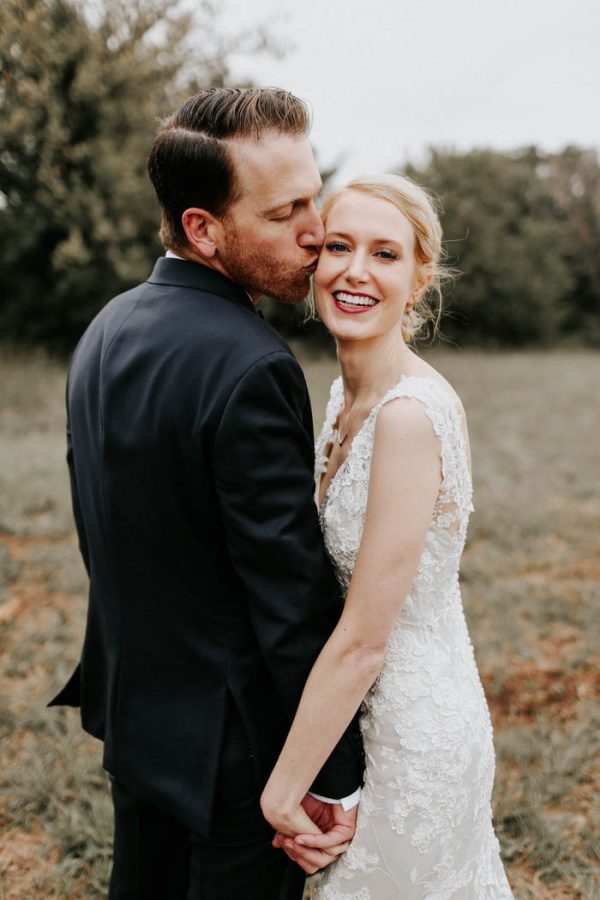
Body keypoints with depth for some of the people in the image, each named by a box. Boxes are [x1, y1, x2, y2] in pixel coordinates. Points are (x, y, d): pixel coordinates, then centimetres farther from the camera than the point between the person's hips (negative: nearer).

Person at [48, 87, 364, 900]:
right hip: (233, 742, -8)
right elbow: (292, 597, -24)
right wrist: (334, 776, -14)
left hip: (131, 711, 8)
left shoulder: (106, 330, 1)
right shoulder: (249, 368, -27)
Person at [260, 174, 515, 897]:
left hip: (413, 730, -8)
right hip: (367, 713, 8)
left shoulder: (413, 412, -27)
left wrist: (282, 792, -14)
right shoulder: (346, 393, 1)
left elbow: (363, 641, -24)